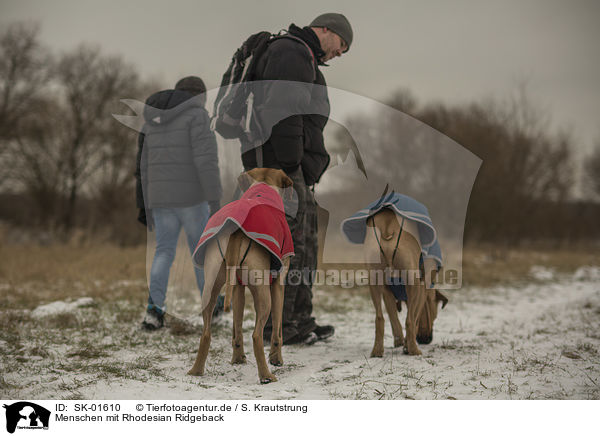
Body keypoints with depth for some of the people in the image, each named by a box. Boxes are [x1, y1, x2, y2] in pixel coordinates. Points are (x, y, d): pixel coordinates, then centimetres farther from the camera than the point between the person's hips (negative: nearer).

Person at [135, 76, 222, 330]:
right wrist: (215, 198, -15)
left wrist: (148, 206, 20)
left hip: (161, 197, 5)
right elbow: (206, 159, -17)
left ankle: (155, 306, -10)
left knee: (164, 251, 7)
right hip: (191, 197, -5)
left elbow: (145, 168, 15)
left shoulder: (154, 122, 14)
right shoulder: (197, 116, -6)